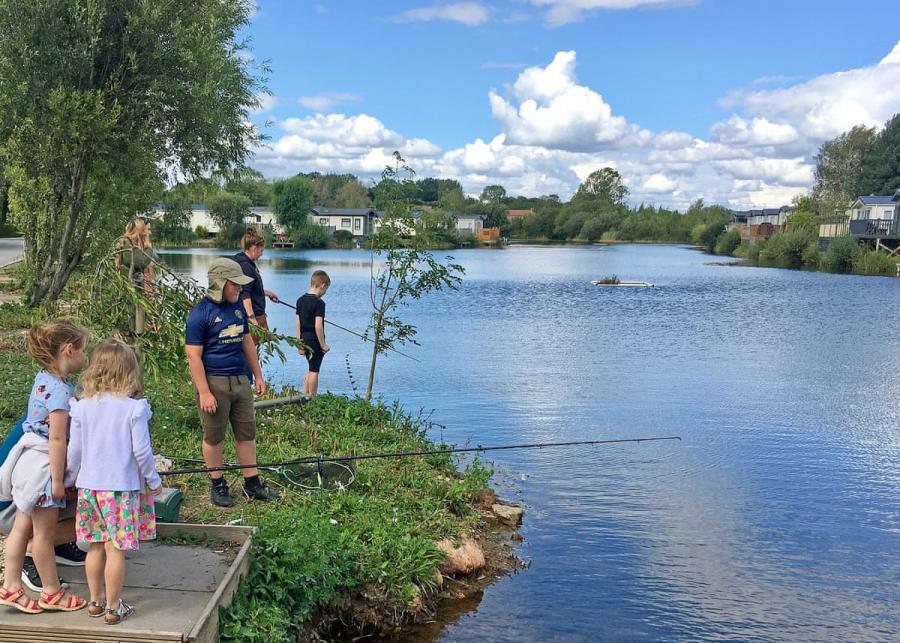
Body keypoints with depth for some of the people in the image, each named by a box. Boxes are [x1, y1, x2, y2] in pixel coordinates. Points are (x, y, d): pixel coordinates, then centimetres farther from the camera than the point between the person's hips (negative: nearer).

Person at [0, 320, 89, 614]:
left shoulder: (44, 379, 7)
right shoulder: (61, 390, -22)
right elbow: (57, 438, -22)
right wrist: (57, 480, -19)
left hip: (29, 457, 9)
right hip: (44, 465, -9)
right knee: (44, 530, 5)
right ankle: (52, 592, 18)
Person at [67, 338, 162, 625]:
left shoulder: (82, 407, -1)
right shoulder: (134, 408, -13)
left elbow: (75, 450, 5)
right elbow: (141, 451, -11)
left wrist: (74, 476, 22)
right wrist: (153, 480, 3)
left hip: (89, 486, 4)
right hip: (122, 487, -4)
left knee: (96, 547, 17)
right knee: (116, 550, 4)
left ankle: (95, 600, 29)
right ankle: (113, 607, 13)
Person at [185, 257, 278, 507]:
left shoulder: (237, 307, 10)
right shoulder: (200, 313, -13)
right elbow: (194, 356, -14)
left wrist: (258, 376, 17)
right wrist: (204, 393, -18)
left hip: (240, 380, 7)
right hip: (214, 382, -7)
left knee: (247, 433, 10)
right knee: (213, 437, 7)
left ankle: (252, 484, 20)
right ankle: (218, 486, 21)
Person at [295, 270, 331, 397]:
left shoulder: (300, 300, 7)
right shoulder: (319, 303, -16)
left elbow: (298, 323, 9)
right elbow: (318, 326, -21)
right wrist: (323, 344, -13)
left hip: (304, 339, 7)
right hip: (315, 341, -7)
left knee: (311, 368, 21)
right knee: (314, 370, 3)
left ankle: (304, 395, 22)